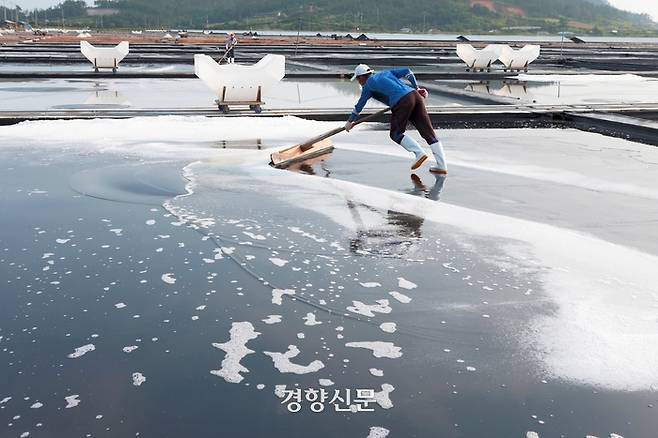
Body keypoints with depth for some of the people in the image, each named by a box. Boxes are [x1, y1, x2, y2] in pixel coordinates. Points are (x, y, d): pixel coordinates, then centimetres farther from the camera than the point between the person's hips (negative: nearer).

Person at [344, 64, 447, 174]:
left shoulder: (367, 85, 14)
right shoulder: (386, 73, 29)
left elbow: (359, 106, 23)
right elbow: (407, 72, 20)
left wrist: (350, 121, 36)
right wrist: (416, 88, 25)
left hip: (401, 102, -6)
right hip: (414, 95, 6)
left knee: (396, 134, 10)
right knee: (428, 131, 2)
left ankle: (419, 153, -9)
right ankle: (441, 166, -4)